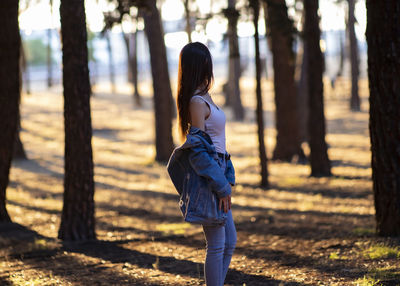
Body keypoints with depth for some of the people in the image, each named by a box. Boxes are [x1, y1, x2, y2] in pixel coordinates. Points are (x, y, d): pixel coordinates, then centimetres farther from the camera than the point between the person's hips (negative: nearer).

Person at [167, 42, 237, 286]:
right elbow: (198, 149, -18)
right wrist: (221, 186, -16)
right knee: (217, 245, -3)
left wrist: (228, 177, 11)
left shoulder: (204, 98, 13)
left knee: (230, 241, 14)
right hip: (207, 180, -9)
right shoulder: (197, 102, -15)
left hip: (217, 176, 9)